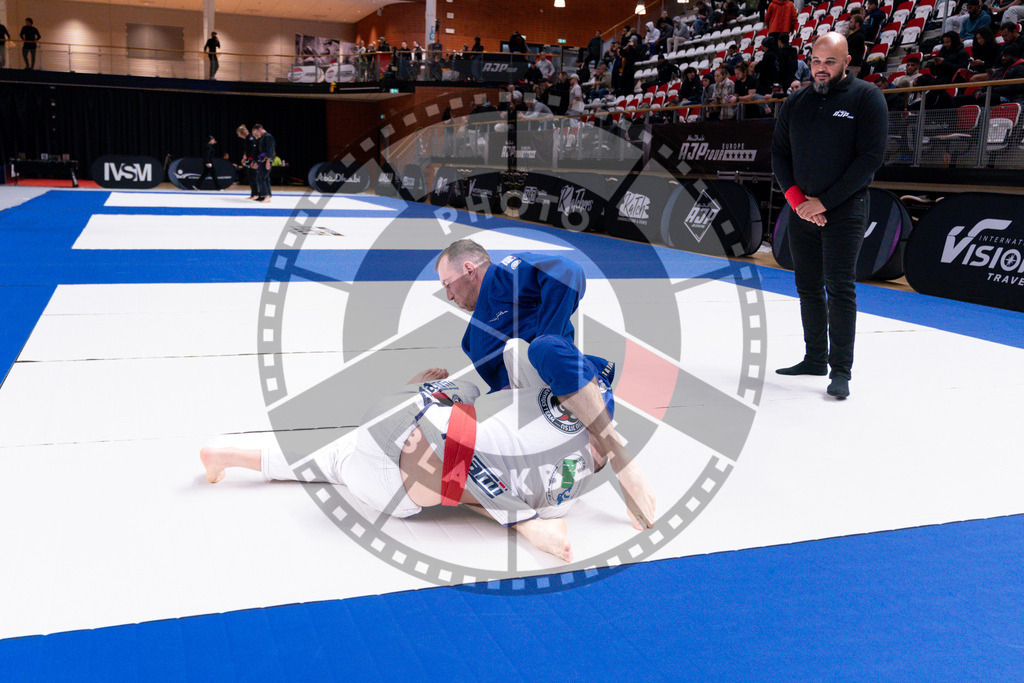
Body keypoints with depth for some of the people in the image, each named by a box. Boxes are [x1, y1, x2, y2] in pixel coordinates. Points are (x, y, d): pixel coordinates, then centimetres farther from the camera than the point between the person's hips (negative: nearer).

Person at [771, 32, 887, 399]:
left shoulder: (866, 97, -5)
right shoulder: (795, 102, 9)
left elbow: (871, 157, -11)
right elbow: (778, 153, 11)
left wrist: (825, 201, -14)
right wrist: (796, 197, -5)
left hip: (844, 209, -5)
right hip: (802, 210, 5)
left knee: (839, 287, -10)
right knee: (808, 287, 10)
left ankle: (841, 370, -5)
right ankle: (815, 359, 23)